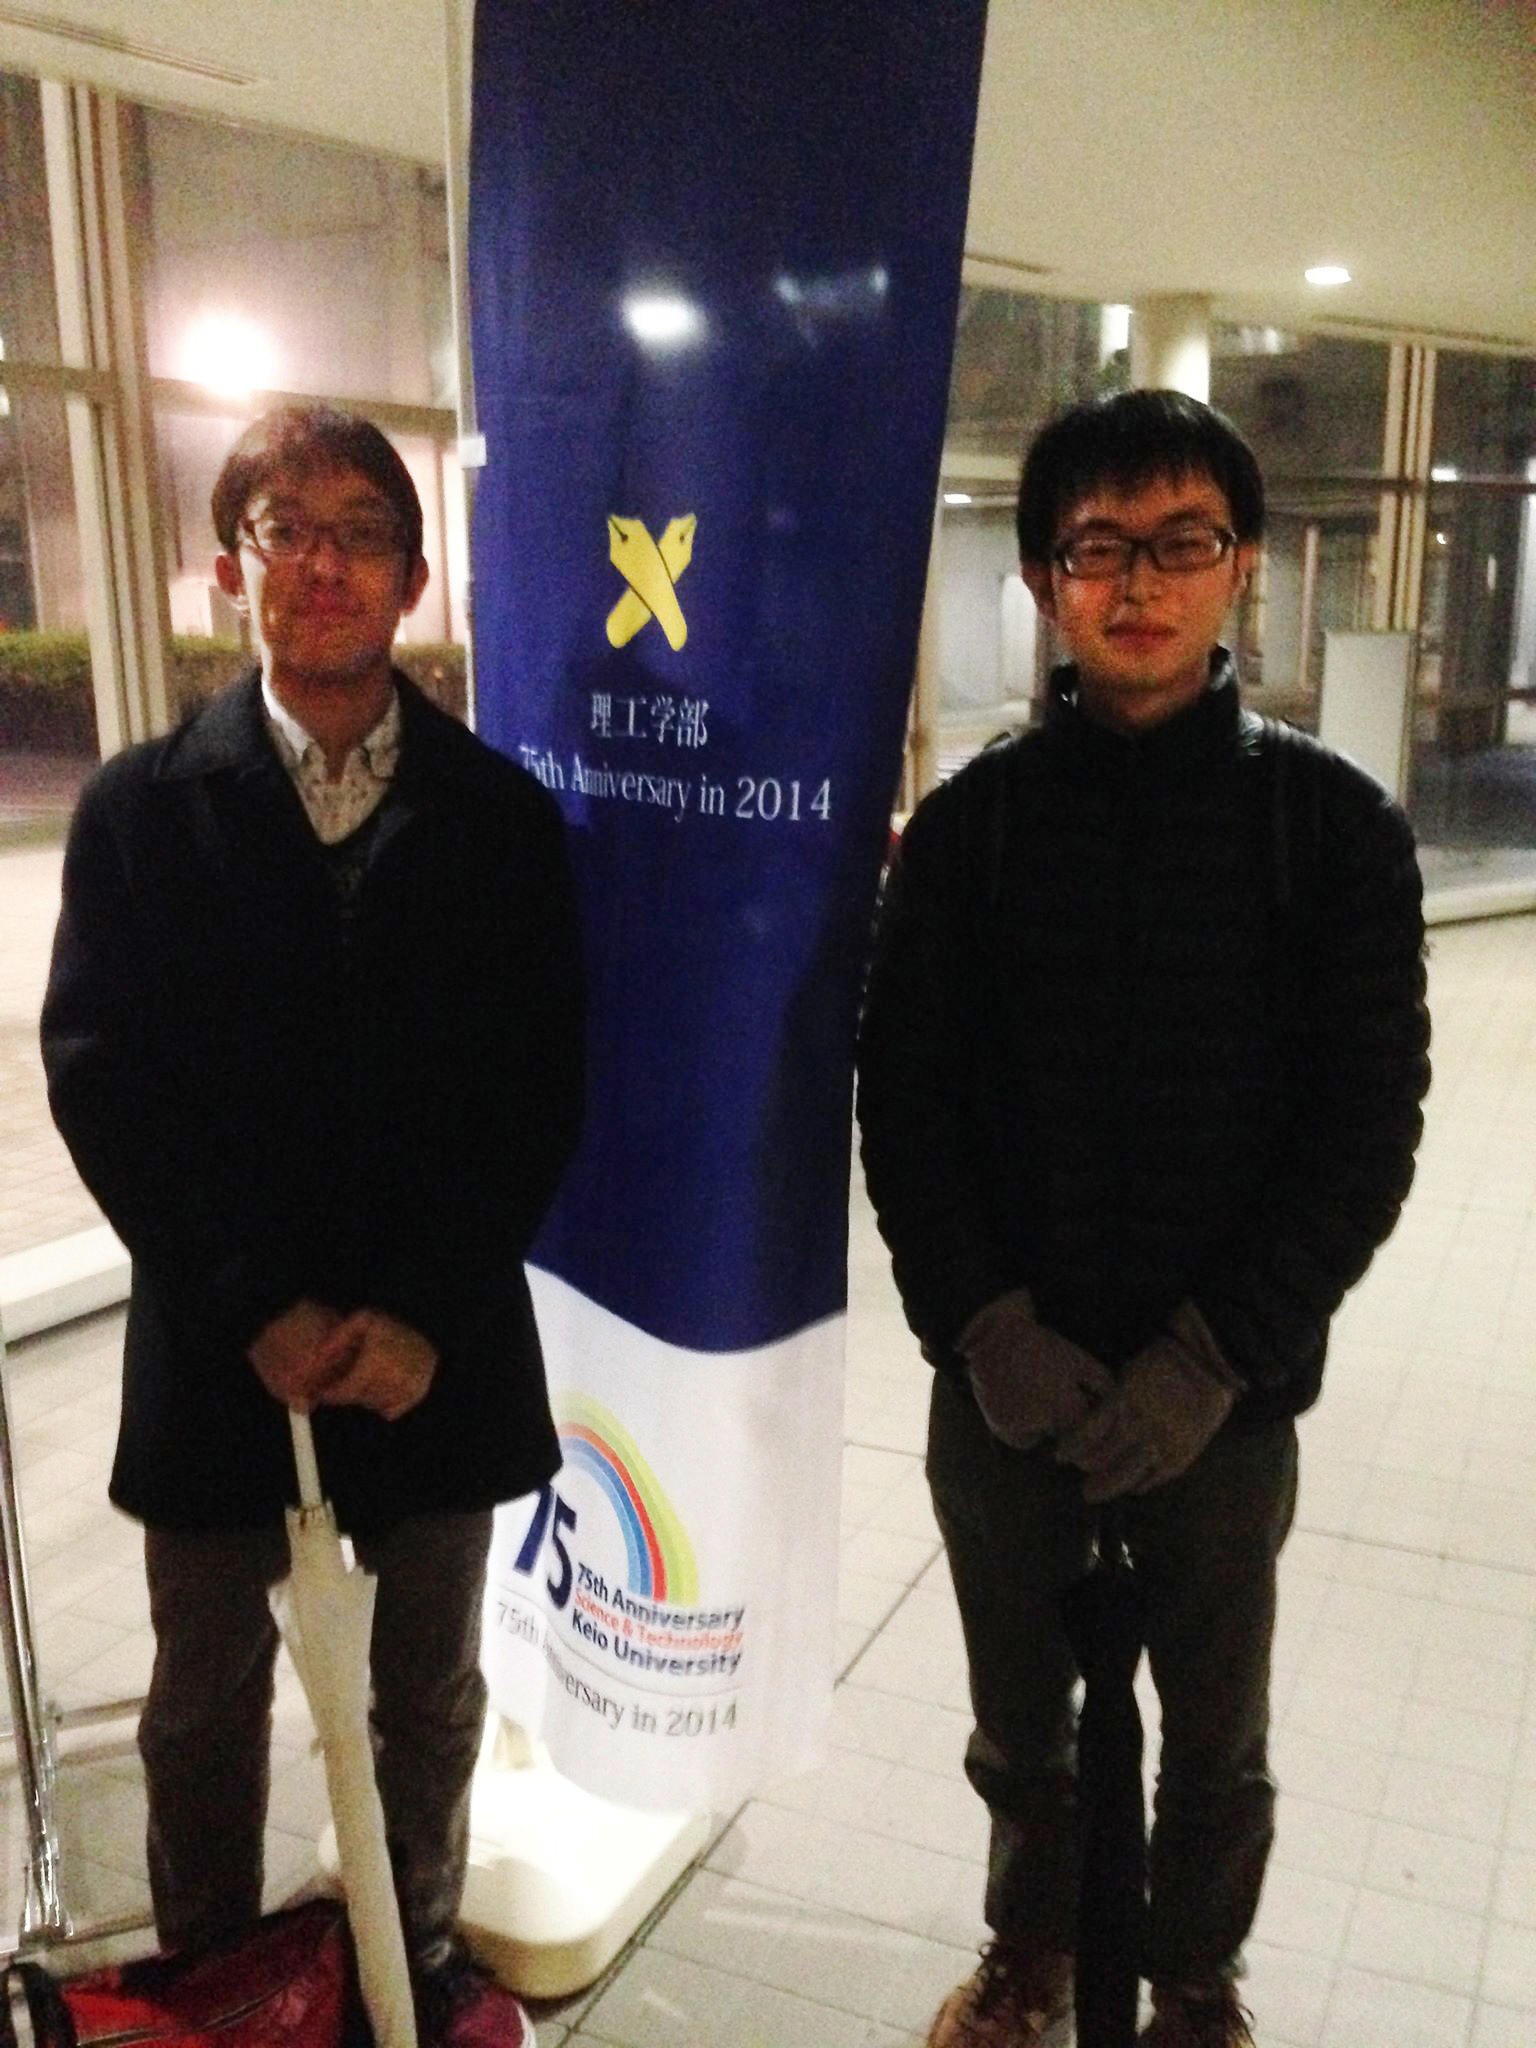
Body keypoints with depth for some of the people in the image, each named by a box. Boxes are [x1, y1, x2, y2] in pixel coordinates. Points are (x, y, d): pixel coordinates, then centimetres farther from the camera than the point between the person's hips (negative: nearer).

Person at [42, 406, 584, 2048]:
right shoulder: (140, 812, -1)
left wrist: (427, 1312, -13)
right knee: (206, 1708, 15)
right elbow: (103, 1085, -6)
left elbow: (538, 1094, -4)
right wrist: (261, 1309, -14)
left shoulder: (500, 815, 0)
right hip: (217, 1347, 0)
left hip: (438, 1351, 1)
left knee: (430, 1696, 16)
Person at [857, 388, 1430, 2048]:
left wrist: (1210, 1360, -14)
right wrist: (992, 1331, -12)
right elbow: (903, 1104, -2)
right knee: (1020, 1721, 20)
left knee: (1215, 1738, 18)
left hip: (1225, 1396, -1)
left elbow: (1367, 1129, -7)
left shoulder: (1335, 825, -5)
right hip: (1004, 1386, 1)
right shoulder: (969, 824, -2)